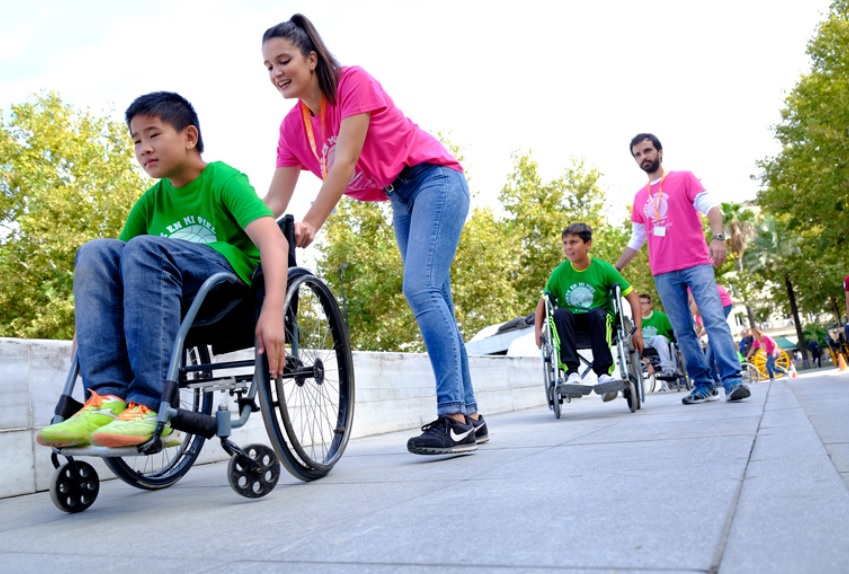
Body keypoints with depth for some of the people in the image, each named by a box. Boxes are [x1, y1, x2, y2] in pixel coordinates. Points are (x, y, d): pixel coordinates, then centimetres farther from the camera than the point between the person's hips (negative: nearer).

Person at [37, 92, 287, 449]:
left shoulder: (223, 179, -2)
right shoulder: (151, 202, 16)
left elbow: (274, 240, -18)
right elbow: (123, 265, 13)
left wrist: (273, 312, -32)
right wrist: (86, 328, -2)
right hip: (173, 298, 6)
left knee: (145, 248, -29)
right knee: (95, 252, -16)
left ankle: (151, 407, -35)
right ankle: (107, 399, -29)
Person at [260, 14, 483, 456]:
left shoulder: (353, 82, -16)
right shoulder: (293, 126, 2)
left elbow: (345, 161, -25)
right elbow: (275, 200, -3)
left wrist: (312, 223, -30)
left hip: (435, 179, -8)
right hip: (401, 201, 8)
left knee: (420, 288, -24)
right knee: (434, 303, 5)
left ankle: (454, 417, -24)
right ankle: (469, 417, 11)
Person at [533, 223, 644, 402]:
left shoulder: (603, 269, -6)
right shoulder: (559, 273, -1)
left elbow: (633, 297, -2)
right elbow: (542, 303, 7)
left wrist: (637, 330, -11)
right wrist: (538, 331, -7)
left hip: (599, 319, -1)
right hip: (571, 321, 1)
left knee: (597, 313, -35)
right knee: (560, 313, -32)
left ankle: (603, 373, -34)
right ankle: (572, 372, -38)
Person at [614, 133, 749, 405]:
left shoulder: (684, 179, 6)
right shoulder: (639, 197, 18)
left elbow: (710, 206, -7)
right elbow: (636, 240, 24)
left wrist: (718, 237, -25)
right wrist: (614, 269, 20)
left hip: (696, 263, -4)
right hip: (663, 273, 4)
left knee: (714, 320, -14)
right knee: (682, 331, 2)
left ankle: (732, 380, -15)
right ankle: (703, 385, 6)